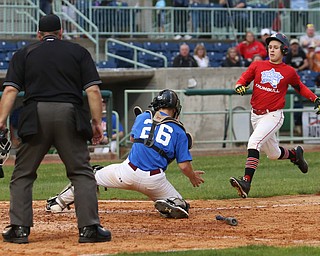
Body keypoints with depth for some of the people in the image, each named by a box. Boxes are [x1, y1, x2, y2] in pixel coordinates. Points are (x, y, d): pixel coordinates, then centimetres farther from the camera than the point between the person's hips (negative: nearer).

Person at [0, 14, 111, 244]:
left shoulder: (24, 54, 15)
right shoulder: (78, 52, 15)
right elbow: (93, 89, 4)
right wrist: (97, 122, 6)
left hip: (35, 117, 0)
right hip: (70, 114, 0)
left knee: (23, 174, 10)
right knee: (82, 172, 5)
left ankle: (19, 228, 3)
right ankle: (89, 227, -5)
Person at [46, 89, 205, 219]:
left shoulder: (143, 118, 10)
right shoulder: (179, 132, 4)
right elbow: (184, 166, 1)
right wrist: (193, 177, 20)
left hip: (129, 172, 2)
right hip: (154, 181, -2)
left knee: (94, 176, 26)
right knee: (180, 207, 15)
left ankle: (58, 203, 25)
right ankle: (167, 206, -20)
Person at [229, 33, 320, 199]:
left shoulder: (289, 72, 0)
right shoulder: (257, 65, 4)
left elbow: (300, 87, 16)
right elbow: (243, 79, 3)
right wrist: (240, 86, -21)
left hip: (273, 116, -4)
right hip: (256, 115, 5)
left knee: (254, 142, -28)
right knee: (273, 154, 17)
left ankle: (246, 181, -34)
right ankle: (294, 154, 49)